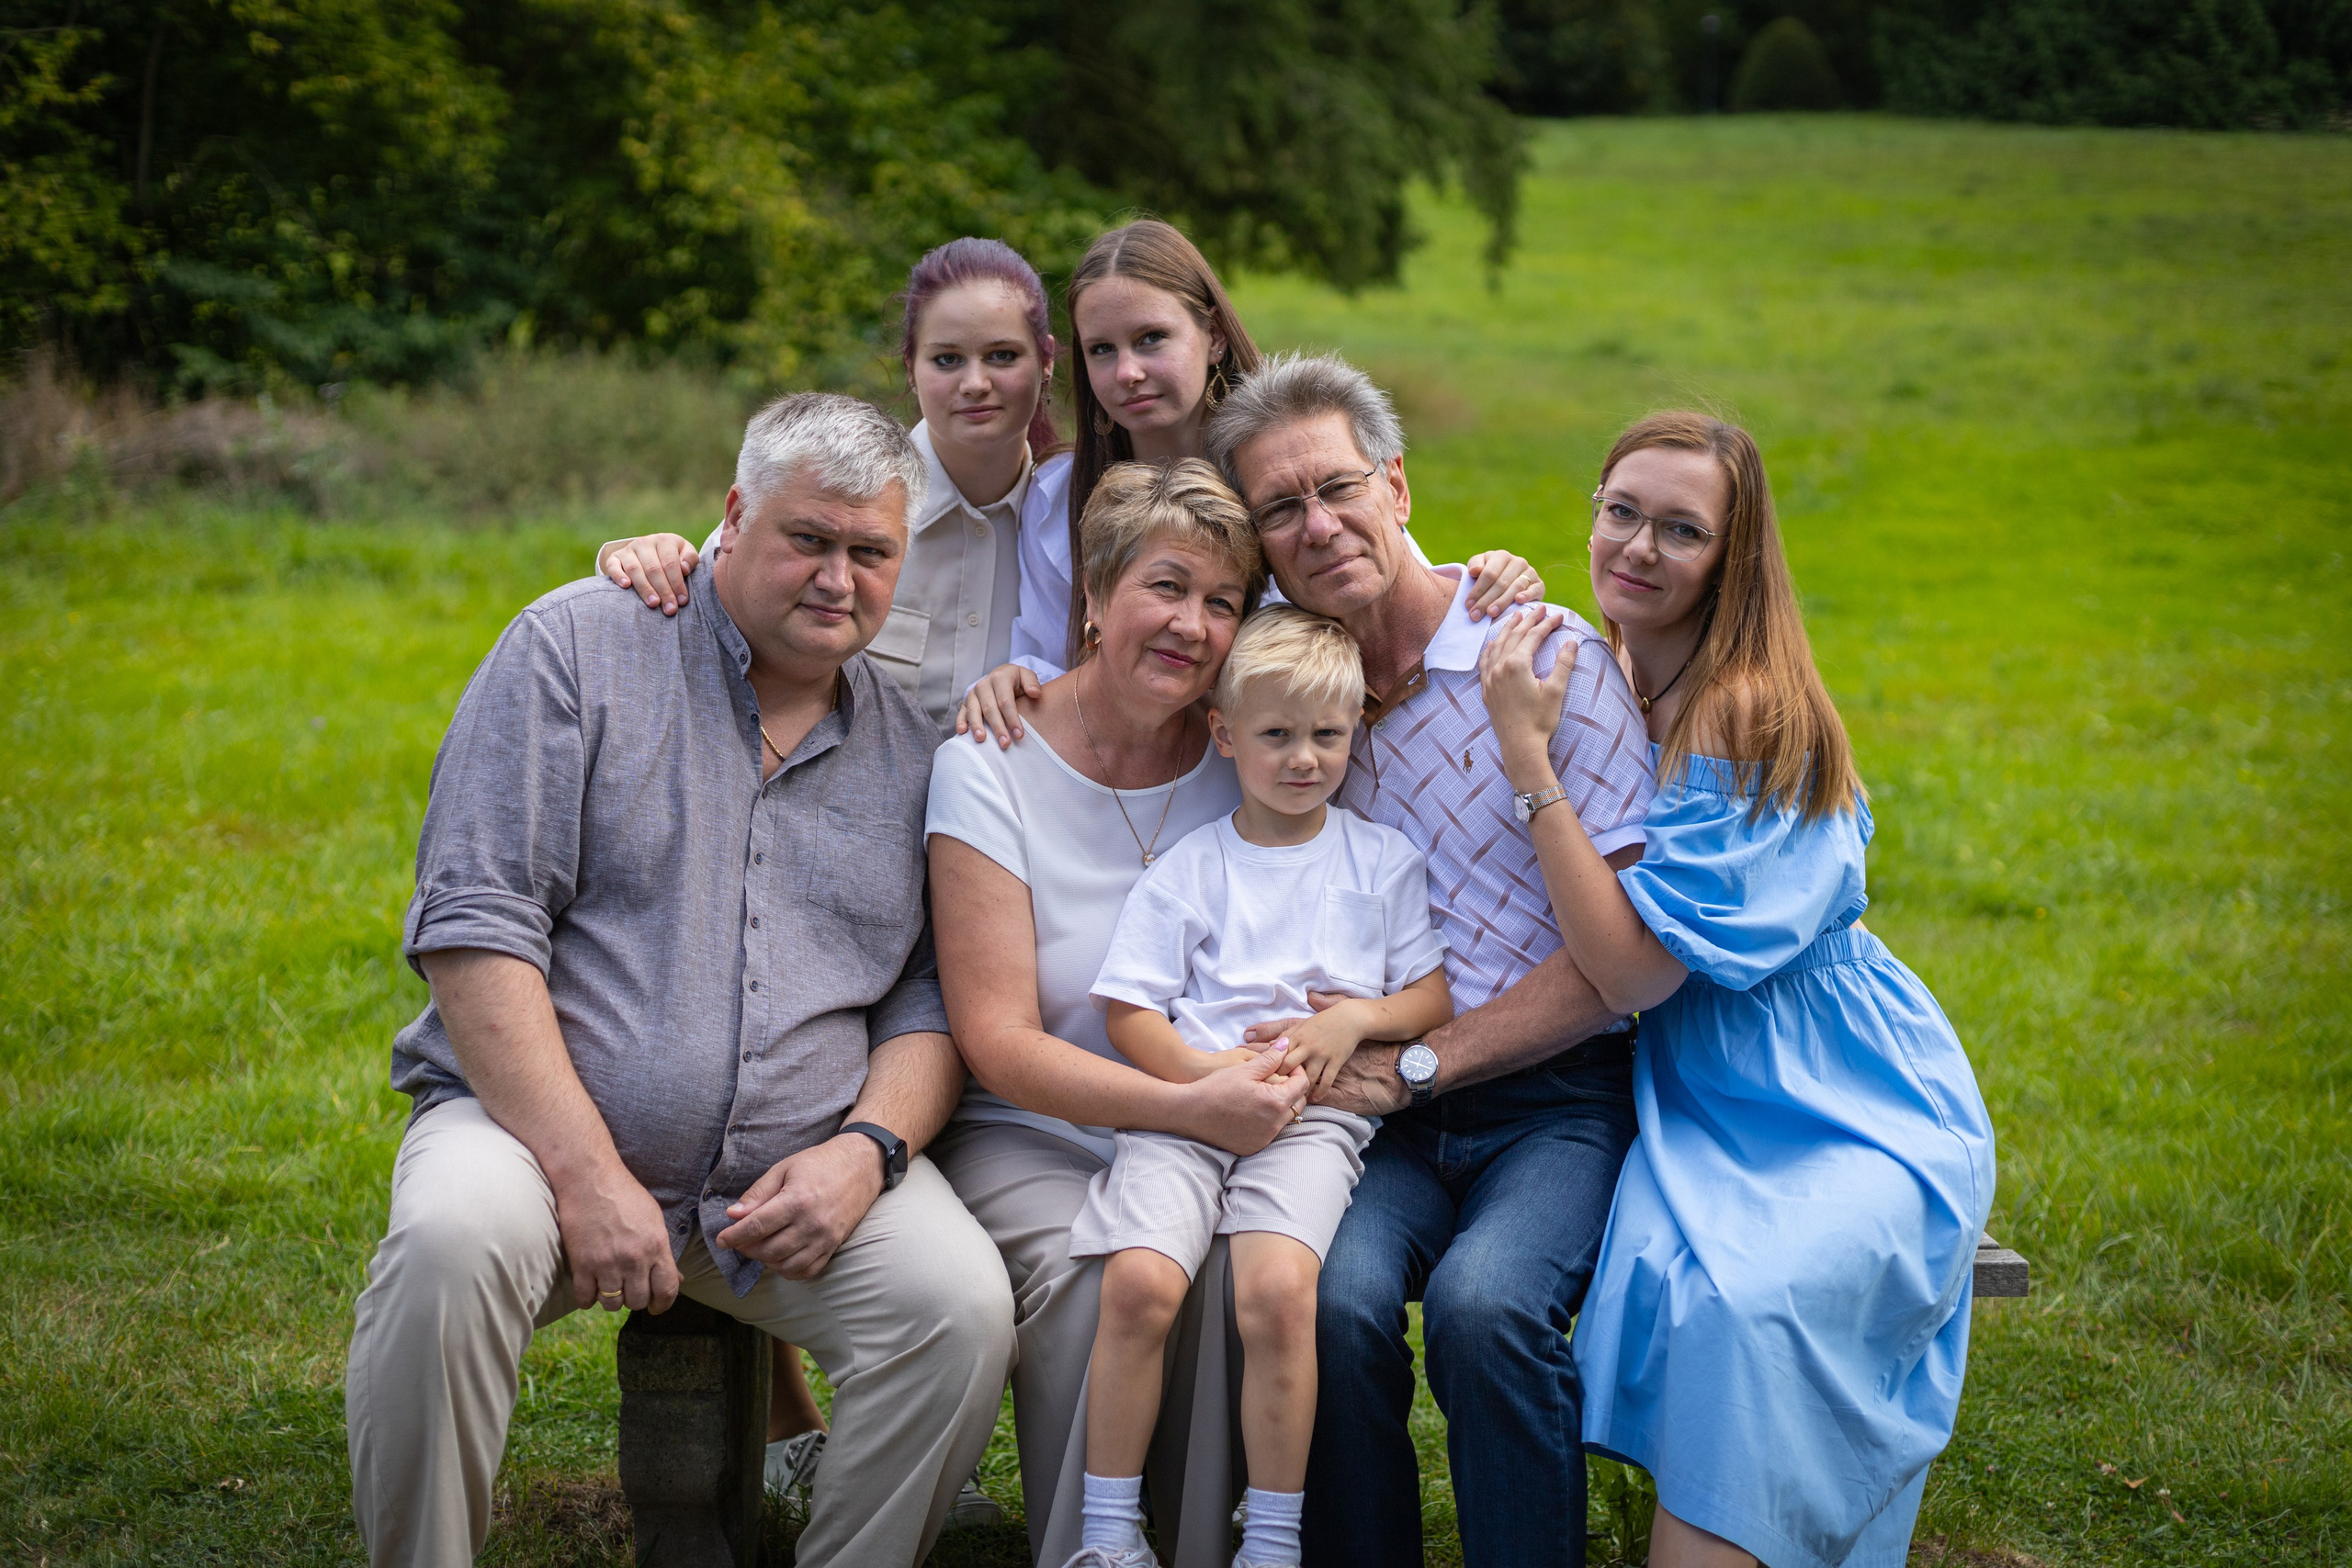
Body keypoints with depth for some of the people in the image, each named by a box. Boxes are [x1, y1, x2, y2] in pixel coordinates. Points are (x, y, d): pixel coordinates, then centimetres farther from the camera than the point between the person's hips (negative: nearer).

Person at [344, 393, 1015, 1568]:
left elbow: (934, 992, 12)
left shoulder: (909, 743, 12)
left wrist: (870, 1148, -10)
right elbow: (472, 925, -9)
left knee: (961, 1302, -23)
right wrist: (586, 1174, -17)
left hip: (800, 1170, 3)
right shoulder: (579, 647, -1)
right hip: (538, 1123, -3)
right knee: (453, 1240, -34)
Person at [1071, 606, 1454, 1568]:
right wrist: (1214, 1074, -10)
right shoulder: (1188, 867, 11)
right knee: (1140, 1281, -25)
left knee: (1276, 1289, -28)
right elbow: (1128, 1012, 6)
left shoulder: (1383, 861, 14)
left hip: (1313, 1121, -1)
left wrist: (1355, 1019, -6)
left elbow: (1433, 998, 14)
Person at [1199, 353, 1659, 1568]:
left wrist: (1420, 1062, -13)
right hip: (1375, 1105, 3)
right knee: (1333, 1298, -29)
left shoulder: (1546, 656, -4)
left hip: (1555, 1096, -3)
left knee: (1482, 1304, -33)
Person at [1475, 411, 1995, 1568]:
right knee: (1664, 1278, -26)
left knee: (1740, 1306, -33)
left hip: (1853, 1120, -6)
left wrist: (1526, 752, -22)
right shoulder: (1590, 674, 6)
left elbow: (1631, 969, -23)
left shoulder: (1752, 721, -18)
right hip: (1699, 1103, 6)